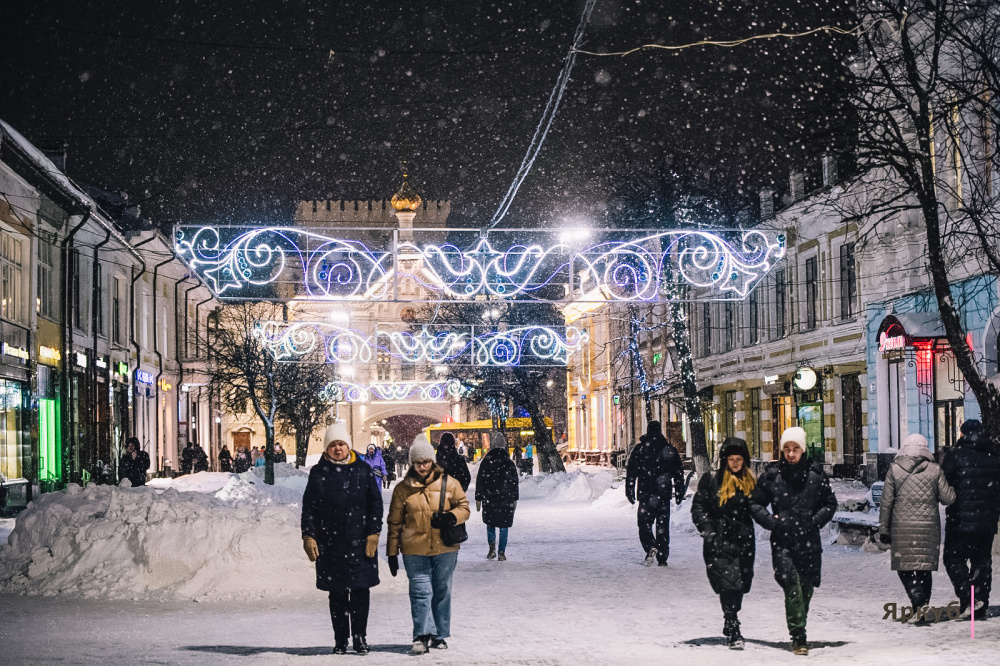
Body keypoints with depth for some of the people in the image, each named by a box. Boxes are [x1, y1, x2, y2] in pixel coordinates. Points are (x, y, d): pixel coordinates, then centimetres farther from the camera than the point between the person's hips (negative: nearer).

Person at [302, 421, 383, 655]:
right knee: (337, 594, 5)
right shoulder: (318, 473, 5)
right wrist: (308, 536, -3)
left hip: (360, 543, 0)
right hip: (330, 544, 0)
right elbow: (308, 507, 5)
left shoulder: (363, 470, 4)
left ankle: (360, 637, 13)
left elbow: (375, 504, 6)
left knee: (361, 592, 2)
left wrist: (374, 533, -1)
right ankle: (340, 640, 13)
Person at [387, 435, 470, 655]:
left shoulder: (448, 483, 4)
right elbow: (395, 522, 9)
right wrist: (392, 552, 7)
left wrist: (451, 517, -15)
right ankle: (422, 635, -10)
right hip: (415, 551, -1)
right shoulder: (403, 488, 5)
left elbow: (464, 507, 8)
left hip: (444, 548, 1)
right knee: (420, 591, -8)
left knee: (442, 592, 9)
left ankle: (439, 635, 19)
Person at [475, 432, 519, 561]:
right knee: (504, 526, 5)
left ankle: (492, 549, 5)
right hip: (506, 500, 0)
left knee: (490, 525, 14)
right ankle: (501, 553, 3)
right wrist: (515, 499, 15)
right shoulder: (509, 462, 0)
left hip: (489, 500, 0)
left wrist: (478, 499, 5)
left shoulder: (486, 462, -5)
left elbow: (480, 481, -2)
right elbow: (515, 482, 6)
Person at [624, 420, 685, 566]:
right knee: (662, 525, 9)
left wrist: (629, 492, 1)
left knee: (644, 523, 3)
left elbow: (631, 472, -3)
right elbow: (679, 473, 9)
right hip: (664, 494, 3)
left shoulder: (639, 449, -1)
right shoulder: (670, 449, 7)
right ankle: (662, 558, 8)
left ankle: (651, 548, -22)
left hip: (646, 494, -3)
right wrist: (679, 492, 15)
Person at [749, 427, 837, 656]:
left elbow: (830, 503, 15)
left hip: (809, 542, 2)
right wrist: (770, 521, -3)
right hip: (782, 542, -2)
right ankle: (798, 636, -16)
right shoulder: (771, 475, 2)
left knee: (805, 589, 8)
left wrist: (815, 521, 0)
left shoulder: (816, 475, 4)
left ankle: (799, 633, 25)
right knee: (792, 585, -16)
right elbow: (755, 503, 12)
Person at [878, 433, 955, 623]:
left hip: (902, 527, -1)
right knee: (924, 569, 12)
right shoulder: (934, 470, -1)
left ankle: (920, 605, -18)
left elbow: (886, 501, -1)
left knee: (905, 568, 4)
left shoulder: (894, 469, -1)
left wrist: (883, 528, 5)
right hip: (929, 527, 1)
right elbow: (948, 498, 2)